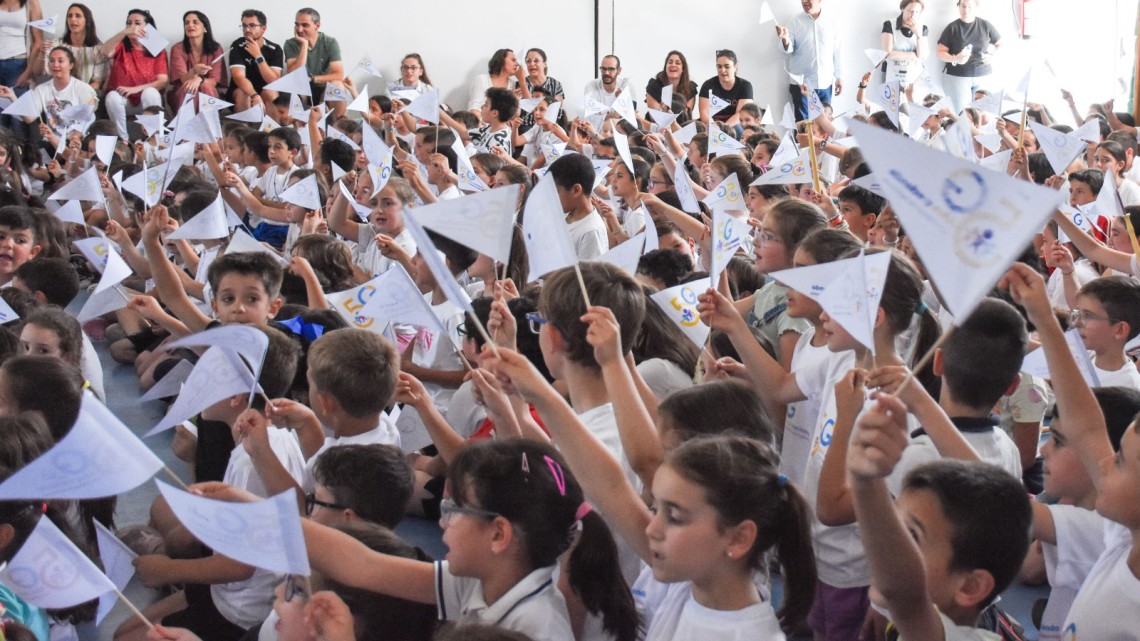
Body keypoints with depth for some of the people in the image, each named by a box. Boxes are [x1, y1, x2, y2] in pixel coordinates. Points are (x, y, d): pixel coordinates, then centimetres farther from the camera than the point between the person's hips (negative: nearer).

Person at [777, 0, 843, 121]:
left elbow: (837, 50, 8)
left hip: (824, 83, 1)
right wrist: (785, 40, -26)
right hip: (802, 82, -1)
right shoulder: (795, 21, 0)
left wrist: (839, 77, 7)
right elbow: (788, 50, -4)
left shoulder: (832, 20, 3)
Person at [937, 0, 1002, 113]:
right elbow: (941, 53, -3)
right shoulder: (952, 28, -1)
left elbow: (1000, 44, 16)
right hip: (957, 77, -2)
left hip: (982, 77, 2)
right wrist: (955, 58, -22)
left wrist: (992, 56, -4)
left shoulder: (985, 26, 4)